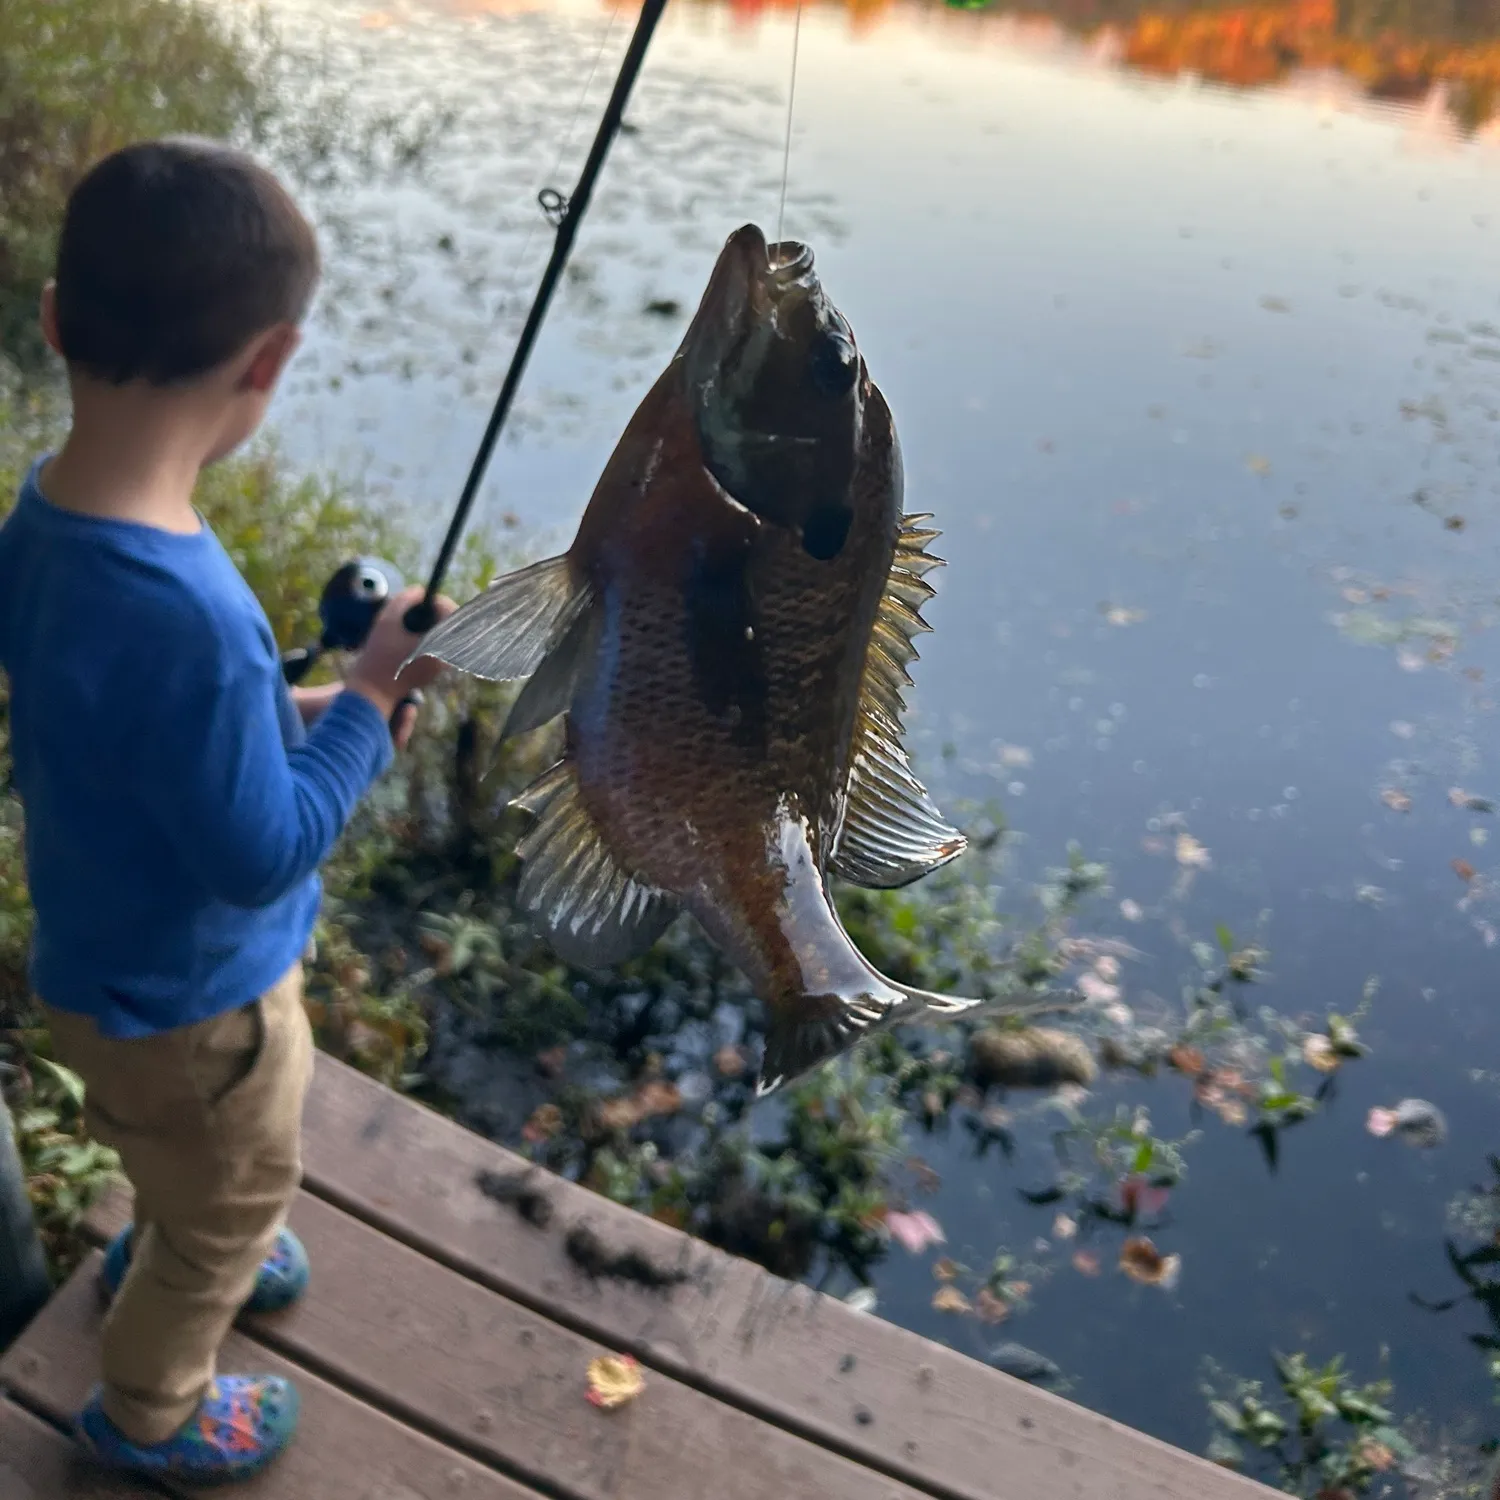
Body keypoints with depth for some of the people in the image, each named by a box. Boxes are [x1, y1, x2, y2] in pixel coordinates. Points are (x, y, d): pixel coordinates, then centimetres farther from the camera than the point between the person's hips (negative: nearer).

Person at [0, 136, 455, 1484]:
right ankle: (148, 1414, 50)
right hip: (186, 1001, -7)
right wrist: (368, 700, -18)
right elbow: (264, 854, -28)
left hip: (115, 955, 8)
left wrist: (300, 710, -2)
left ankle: (161, 1255, 66)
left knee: (193, 1176, 37)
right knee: (229, 1214, 23)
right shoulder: (184, 613, -40)